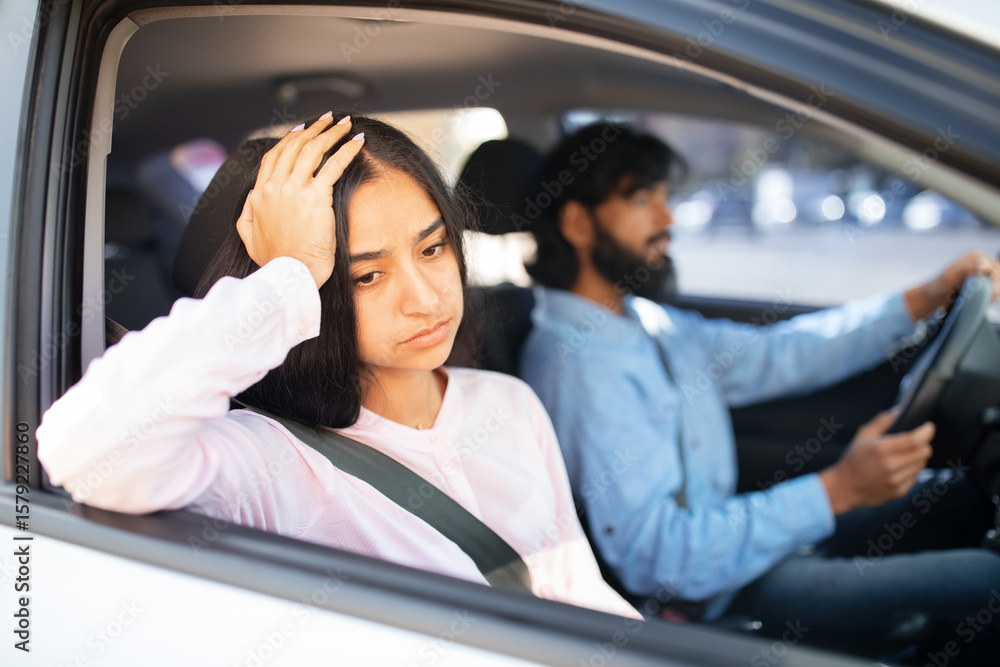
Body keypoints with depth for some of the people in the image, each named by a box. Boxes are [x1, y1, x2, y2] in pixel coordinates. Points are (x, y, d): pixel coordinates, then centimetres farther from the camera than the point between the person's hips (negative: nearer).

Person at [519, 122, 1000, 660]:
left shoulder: (647, 323, 7)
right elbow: (660, 557, -29)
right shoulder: (576, 361, -24)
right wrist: (837, 489, -30)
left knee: (956, 495, 16)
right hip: (708, 596, -10)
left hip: (730, 534, 10)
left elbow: (775, 355, 13)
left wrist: (921, 301, 6)